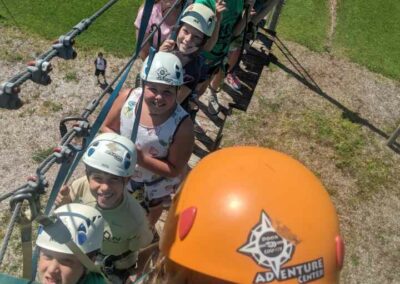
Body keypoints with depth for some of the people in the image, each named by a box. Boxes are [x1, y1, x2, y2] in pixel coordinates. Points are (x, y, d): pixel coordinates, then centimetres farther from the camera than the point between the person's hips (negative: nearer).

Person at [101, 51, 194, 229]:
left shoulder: (182, 126, -39)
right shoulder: (127, 98, -30)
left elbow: (174, 170, -28)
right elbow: (107, 128, -12)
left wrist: (141, 158, -39)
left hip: (158, 179, -2)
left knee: (154, 206, 33)